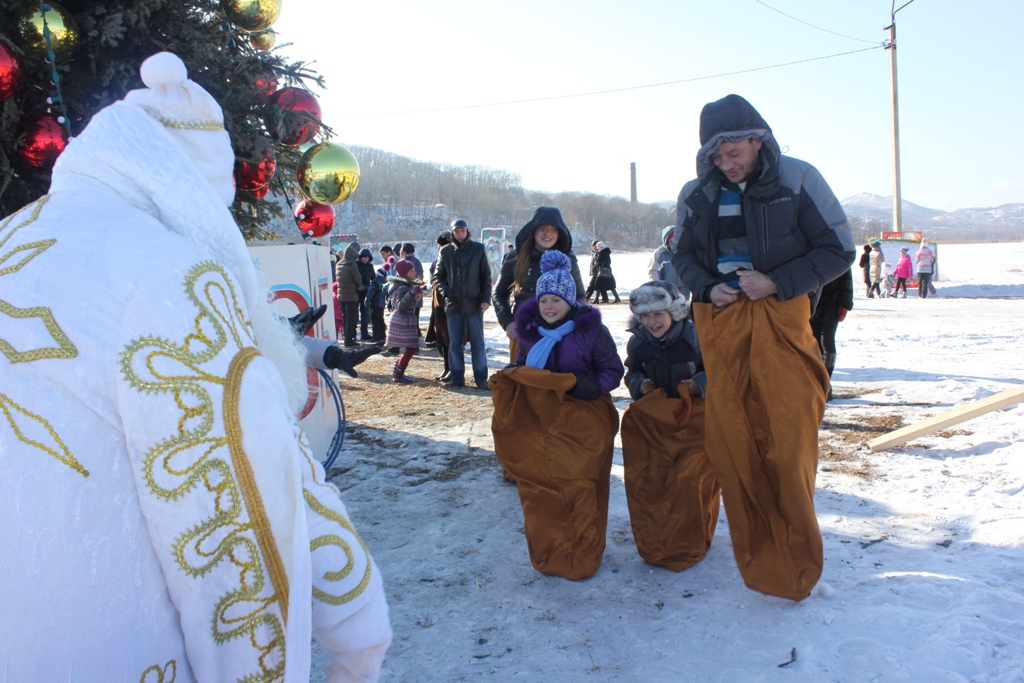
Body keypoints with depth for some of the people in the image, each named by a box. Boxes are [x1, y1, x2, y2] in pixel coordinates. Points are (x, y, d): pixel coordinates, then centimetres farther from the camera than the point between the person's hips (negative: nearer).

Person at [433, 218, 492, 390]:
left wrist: (486, 298, -6)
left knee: (478, 342, 2)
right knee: (455, 343, 7)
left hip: (474, 304, -2)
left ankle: (481, 378, 8)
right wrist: (445, 291, -6)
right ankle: (456, 377, 15)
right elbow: (438, 276, 12)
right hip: (453, 304, 2)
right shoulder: (445, 251, 6)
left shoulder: (478, 249, 2)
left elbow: (486, 275, 2)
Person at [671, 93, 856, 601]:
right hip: (720, 319, 3)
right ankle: (755, 556, 17)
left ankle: (794, 563, 12)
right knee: (727, 435, 0)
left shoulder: (797, 180, -3)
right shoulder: (696, 194, 7)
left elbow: (839, 251, -1)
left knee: (788, 434, -6)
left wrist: (776, 283, -14)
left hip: (780, 317, -3)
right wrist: (706, 289, -4)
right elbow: (683, 255, 18)